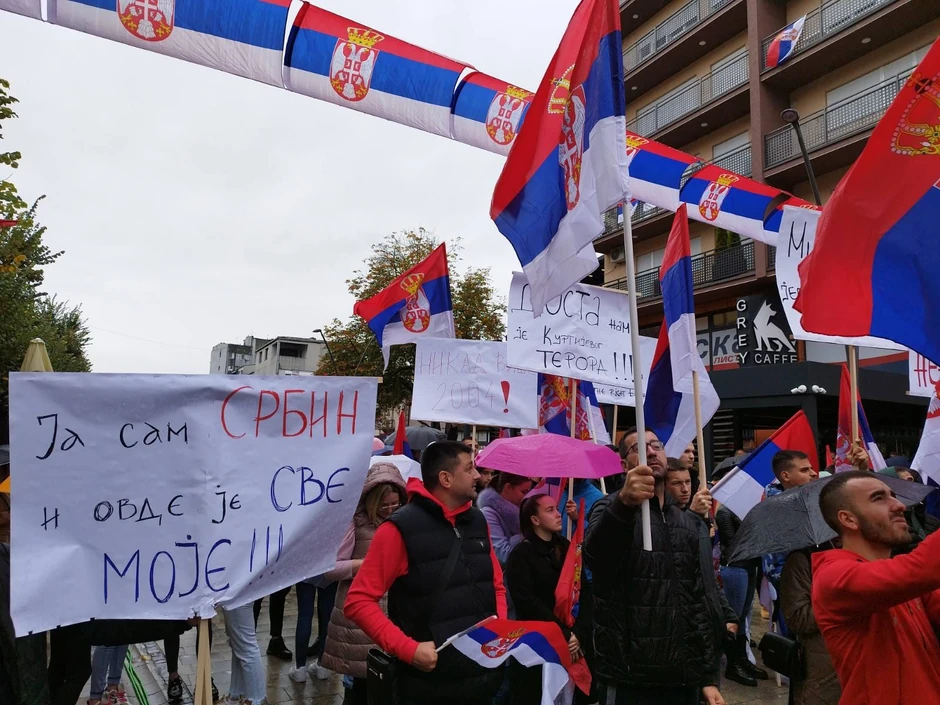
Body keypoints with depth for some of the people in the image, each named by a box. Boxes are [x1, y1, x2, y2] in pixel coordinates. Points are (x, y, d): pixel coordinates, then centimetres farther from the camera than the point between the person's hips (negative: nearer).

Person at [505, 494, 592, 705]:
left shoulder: (567, 548, 8)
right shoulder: (521, 554, -7)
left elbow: (585, 593, 2)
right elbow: (528, 602, -14)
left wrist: (578, 634, -11)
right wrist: (564, 635, -14)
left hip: (575, 644, 5)